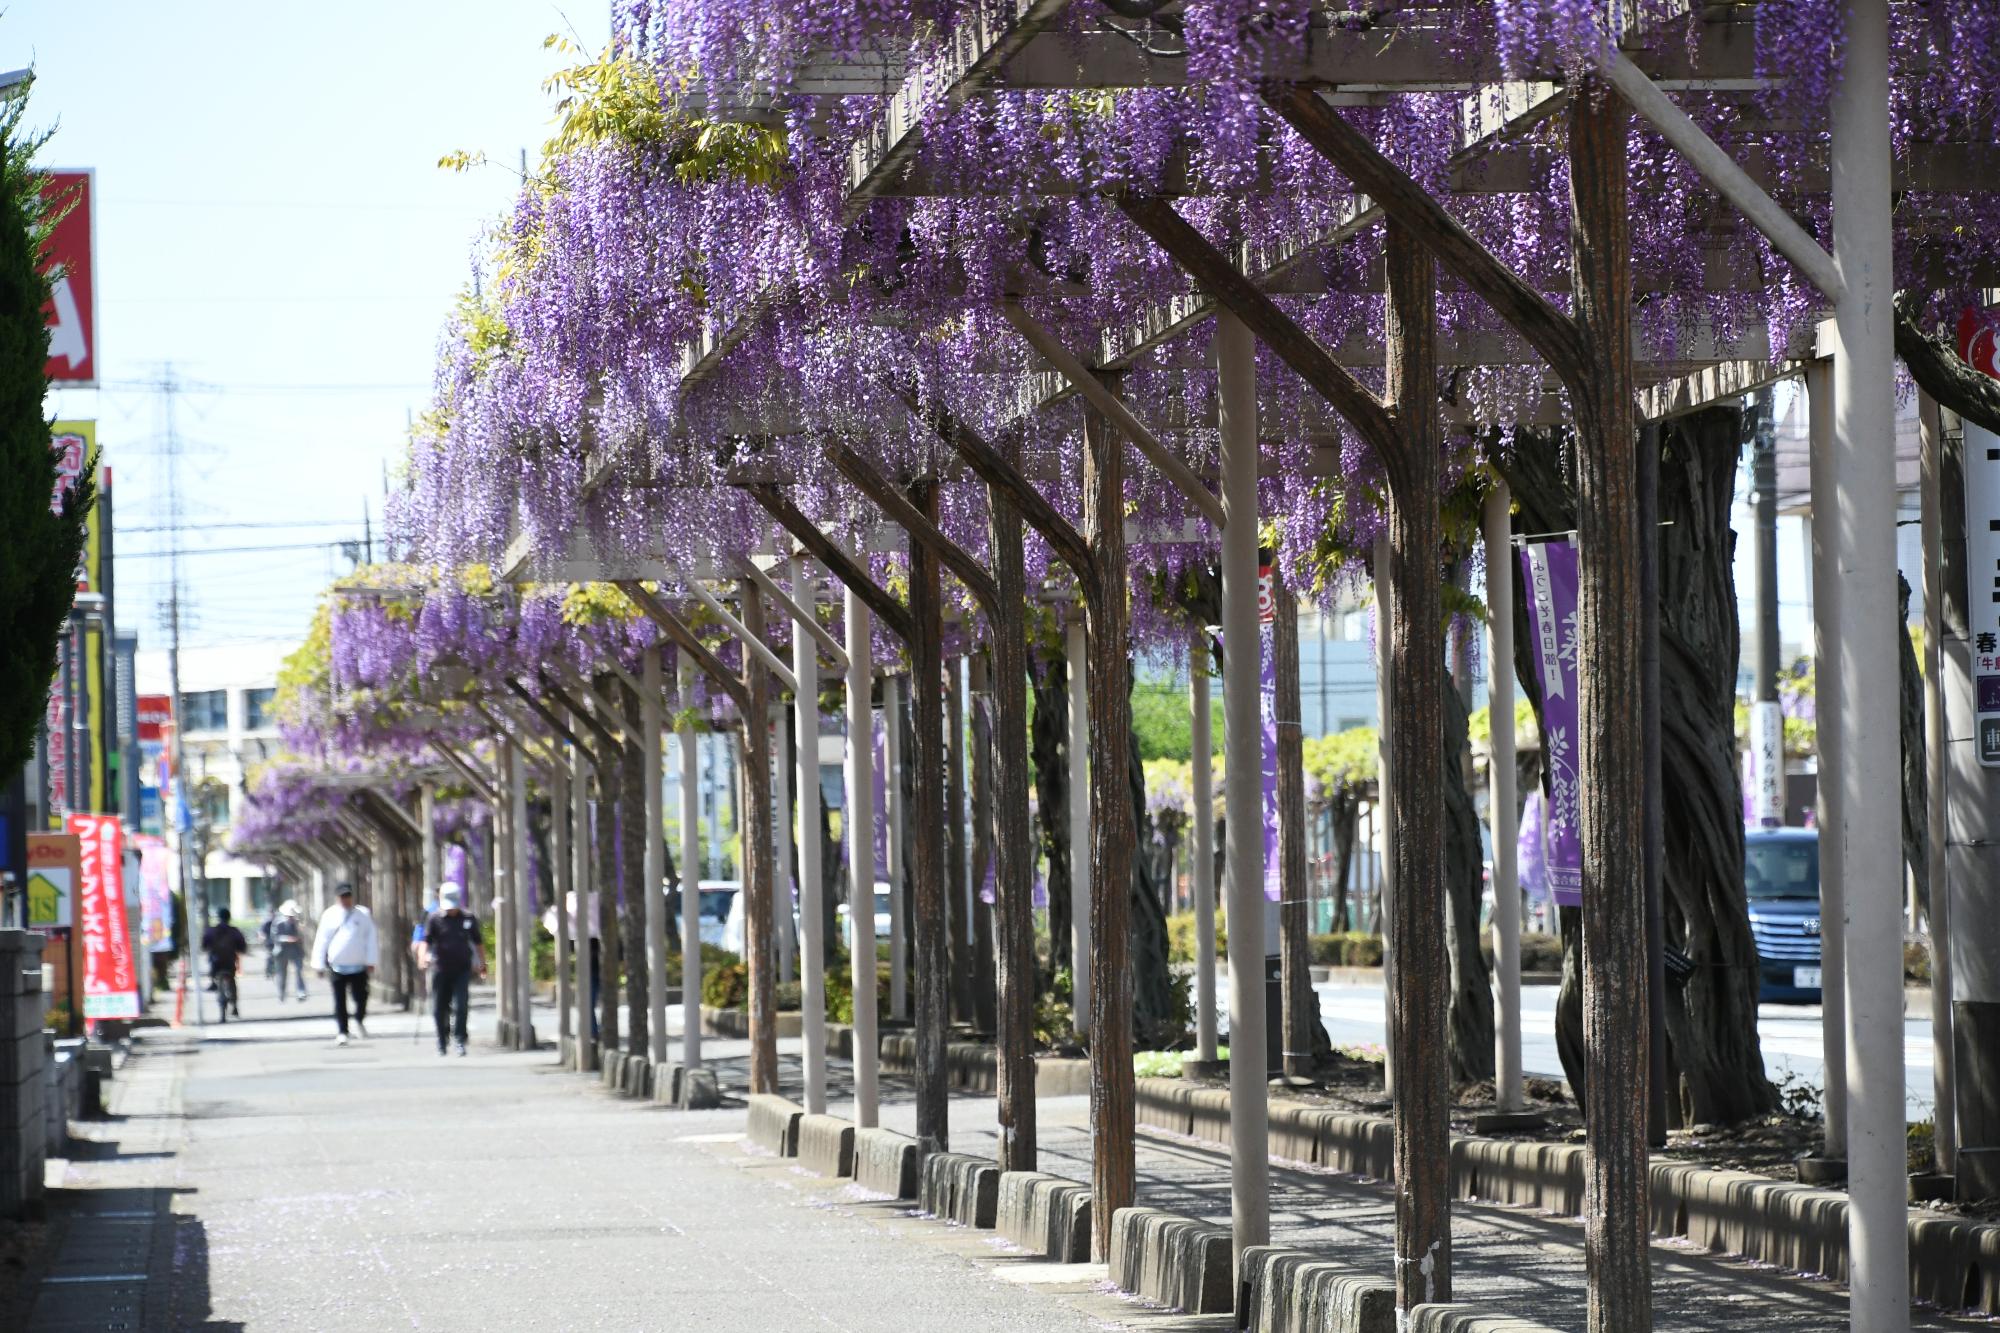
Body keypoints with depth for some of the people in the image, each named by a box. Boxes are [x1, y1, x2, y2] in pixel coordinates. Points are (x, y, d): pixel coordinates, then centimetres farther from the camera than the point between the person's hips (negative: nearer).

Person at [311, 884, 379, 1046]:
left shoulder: (363, 914, 3)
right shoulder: (330, 915, 2)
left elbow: (371, 938, 4)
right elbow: (321, 940, 4)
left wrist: (371, 961, -3)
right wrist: (319, 964, 1)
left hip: (359, 966, 0)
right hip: (337, 966, 0)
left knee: (361, 997, -1)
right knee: (339, 1001, 1)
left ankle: (359, 1021, 27)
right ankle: (342, 1031, 9)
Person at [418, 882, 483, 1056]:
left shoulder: (469, 919, 7)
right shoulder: (434, 920, 1)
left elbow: (477, 943, 18)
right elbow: (425, 940, -8)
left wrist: (482, 964, 21)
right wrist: (423, 955, -28)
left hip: (462, 969, 0)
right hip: (440, 969, 0)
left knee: (460, 1006, -13)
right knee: (439, 1009, 4)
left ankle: (460, 1040, -9)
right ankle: (441, 1042, 19)